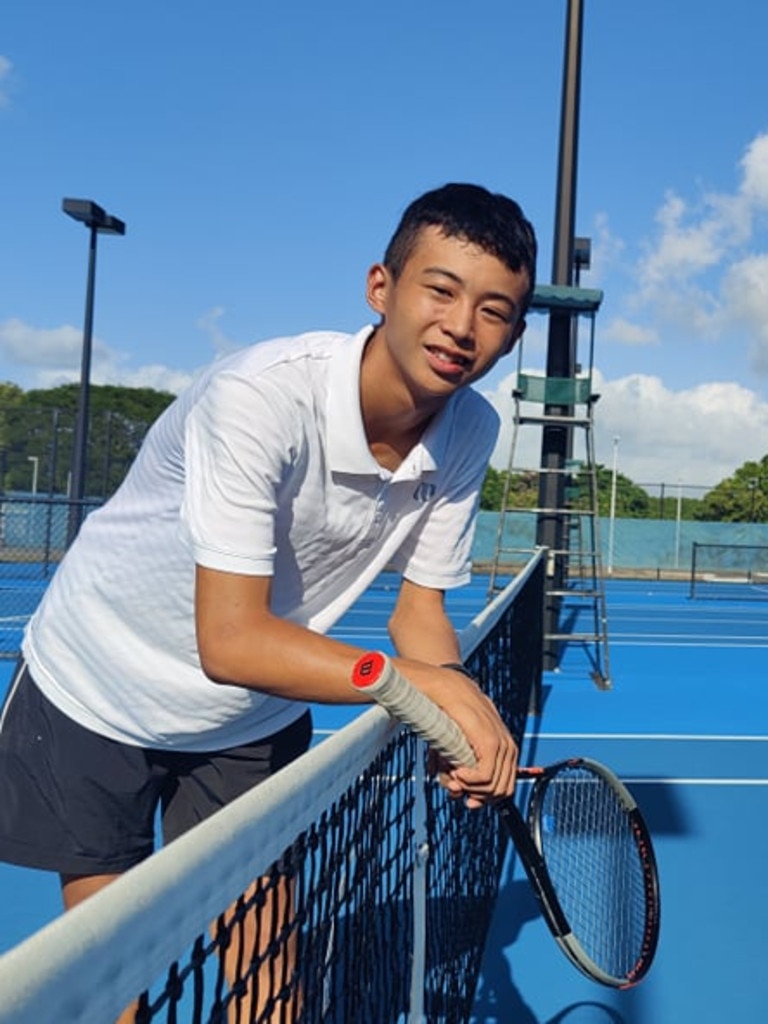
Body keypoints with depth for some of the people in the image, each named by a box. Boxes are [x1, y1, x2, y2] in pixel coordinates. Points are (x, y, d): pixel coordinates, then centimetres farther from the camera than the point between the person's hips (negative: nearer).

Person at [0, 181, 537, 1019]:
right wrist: (428, 683, -37)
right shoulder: (260, 395, -33)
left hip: (257, 721, 4)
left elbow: (418, 607, -6)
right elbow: (231, 641, -35)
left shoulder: (470, 431, -14)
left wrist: (464, 727, -23)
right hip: (96, 695, -4)